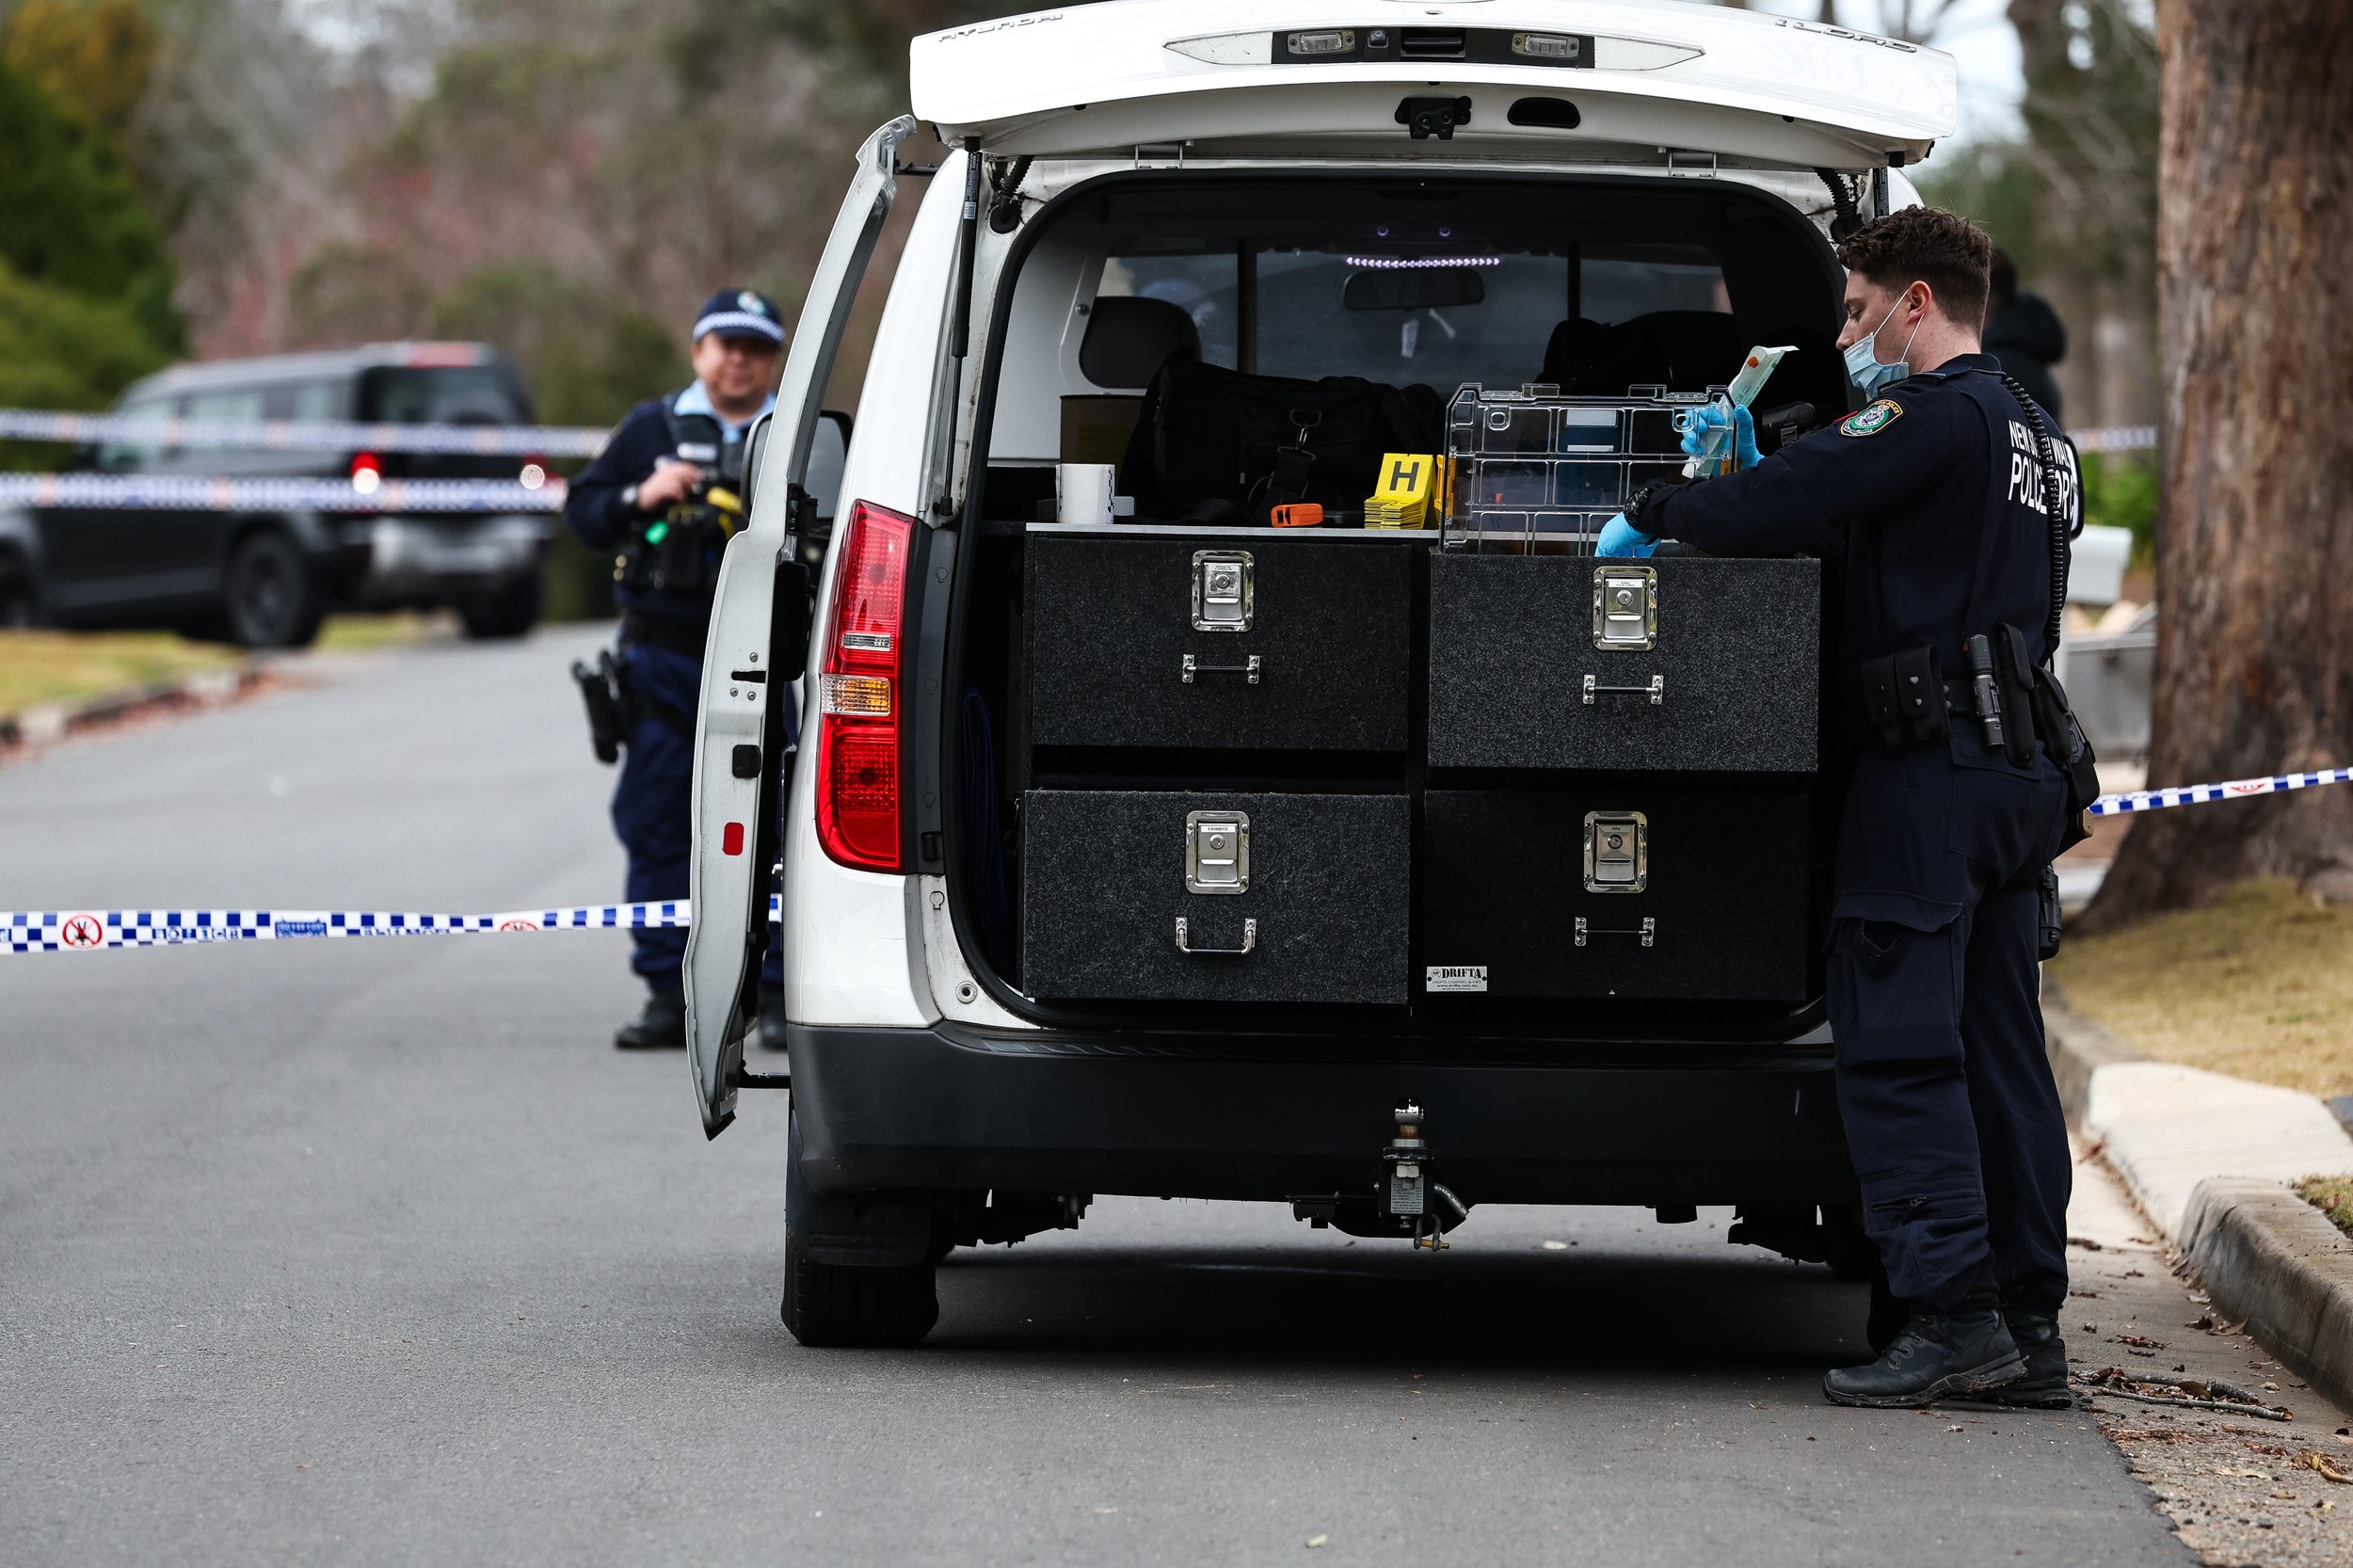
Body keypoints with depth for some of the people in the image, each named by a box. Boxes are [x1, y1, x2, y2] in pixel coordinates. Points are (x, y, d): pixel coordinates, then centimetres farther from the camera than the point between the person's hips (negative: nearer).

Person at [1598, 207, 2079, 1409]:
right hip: (2017, 769, 10)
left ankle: (1951, 1314, -11)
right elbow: (1847, 529, 20)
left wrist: (1653, 515, -1)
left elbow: (1783, 507, -17)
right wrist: (1747, 468, 13)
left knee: (1895, 1046, -8)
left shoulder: (1934, 416, -10)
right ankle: (2027, 1329, 10)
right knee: (1998, 1050, 9)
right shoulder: (2013, 427, 20)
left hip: (1927, 768, -9)